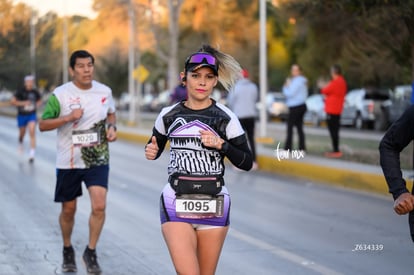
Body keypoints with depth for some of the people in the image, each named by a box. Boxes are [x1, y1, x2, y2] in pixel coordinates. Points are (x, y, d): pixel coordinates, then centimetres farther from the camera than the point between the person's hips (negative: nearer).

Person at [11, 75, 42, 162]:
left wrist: (37, 105, -2)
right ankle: (20, 143, 52)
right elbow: (13, 101, -10)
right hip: (22, 115, 0)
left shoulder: (35, 92, -1)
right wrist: (23, 103, -20)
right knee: (22, 133, 15)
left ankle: (32, 153, -20)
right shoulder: (20, 92, -9)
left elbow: (40, 100, 17)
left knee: (32, 132, -17)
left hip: (32, 115, 0)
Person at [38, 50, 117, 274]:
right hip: (68, 162, -1)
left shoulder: (105, 92, 0)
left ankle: (90, 252, 4)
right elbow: (42, 124, -9)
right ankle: (67, 251, 35)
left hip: (98, 160, 1)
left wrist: (111, 127, -1)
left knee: (99, 206, -14)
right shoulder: (60, 95, -9)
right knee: (68, 210, 11)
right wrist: (69, 117, -22)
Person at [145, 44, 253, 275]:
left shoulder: (225, 117, -2)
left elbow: (247, 162, -1)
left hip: (214, 205, 0)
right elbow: (156, 147, 19)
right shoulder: (169, 115, 3)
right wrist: (152, 152, -3)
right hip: (176, 204, 0)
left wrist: (221, 144, -16)